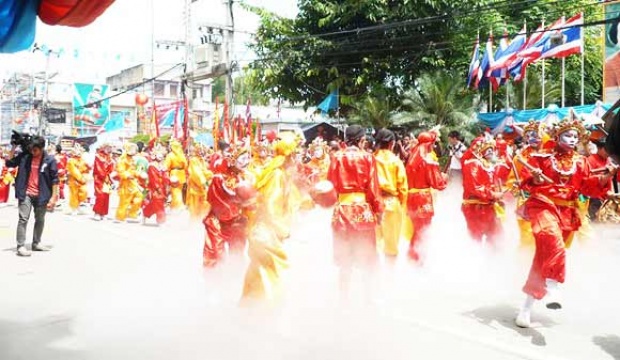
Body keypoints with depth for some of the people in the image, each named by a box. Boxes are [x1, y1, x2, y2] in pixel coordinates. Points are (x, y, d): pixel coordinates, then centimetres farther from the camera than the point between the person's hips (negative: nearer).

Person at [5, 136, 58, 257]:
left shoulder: (50, 160, -8)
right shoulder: (25, 156, -2)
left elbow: (54, 179, -6)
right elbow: (9, 163, 5)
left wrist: (53, 197, -9)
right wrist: (14, 147, -5)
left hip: (41, 195, 0)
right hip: (26, 194, 0)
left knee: (40, 220, 13)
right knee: (23, 219, -7)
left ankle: (36, 243, 28)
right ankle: (21, 246, -3)